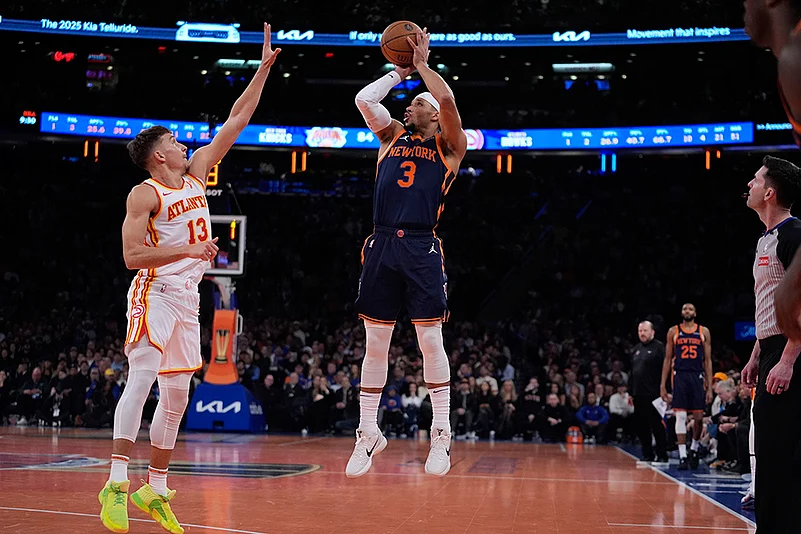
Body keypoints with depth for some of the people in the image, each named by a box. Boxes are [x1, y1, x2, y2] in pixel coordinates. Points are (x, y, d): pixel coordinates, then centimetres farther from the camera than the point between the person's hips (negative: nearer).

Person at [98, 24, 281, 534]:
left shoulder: (196, 173, 12)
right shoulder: (145, 195, -6)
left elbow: (236, 122, 12)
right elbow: (132, 255, -15)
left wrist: (264, 67, 11)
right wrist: (189, 251, -17)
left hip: (187, 299, 7)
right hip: (155, 294, -7)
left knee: (177, 397, 7)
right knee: (142, 379, -21)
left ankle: (155, 490, 13)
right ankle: (117, 483, -24)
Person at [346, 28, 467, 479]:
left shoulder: (448, 145, 9)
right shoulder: (392, 136, 20)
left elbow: (447, 99, -9)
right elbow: (364, 98, 7)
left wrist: (422, 64, 4)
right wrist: (400, 71, 16)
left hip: (422, 248, -3)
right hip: (382, 246, 4)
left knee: (431, 341, -4)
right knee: (375, 344, 5)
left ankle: (442, 435, 5)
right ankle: (369, 434, 13)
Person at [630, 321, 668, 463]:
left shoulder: (659, 347, -6)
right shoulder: (636, 350, 18)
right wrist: (630, 393, 18)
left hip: (653, 395, -7)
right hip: (638, 395, 8)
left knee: (657, 426, -3)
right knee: (641, 426, 9)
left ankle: (662, 456, 3)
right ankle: (648, 455, 17)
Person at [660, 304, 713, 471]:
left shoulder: (703, 332, 7)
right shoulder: (673, 331, 7)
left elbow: (708, 360, 6)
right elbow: (668, 359, 9)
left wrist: (710, 388, 0)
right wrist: (662, 385, 1)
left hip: (697, 377, 1)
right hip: (680, 376, -1)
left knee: (699, 417, 2)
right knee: (680, 417, -6)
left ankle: (694, 449, 25)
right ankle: (682, 456, -4)